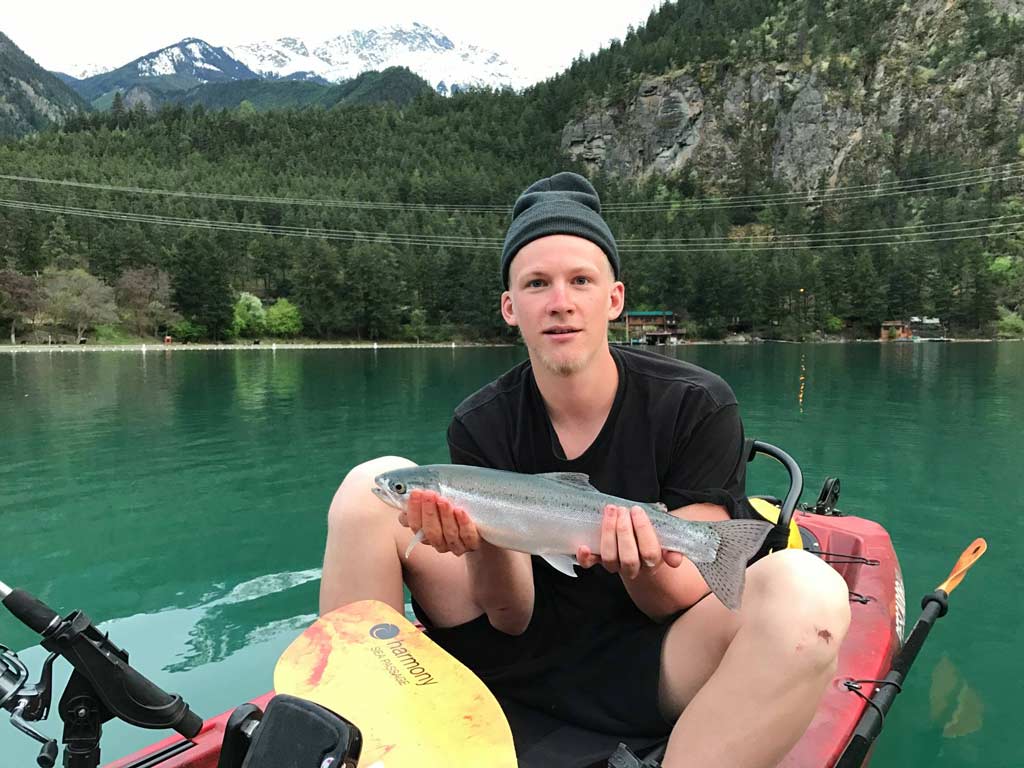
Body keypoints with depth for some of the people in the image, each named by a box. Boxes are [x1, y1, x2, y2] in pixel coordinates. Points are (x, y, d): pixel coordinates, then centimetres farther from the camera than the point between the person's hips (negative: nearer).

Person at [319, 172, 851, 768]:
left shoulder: (697, 405, -13)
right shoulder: (480, 426, -7)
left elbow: (686, 601, -12)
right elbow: (512, 620, -9)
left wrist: (643, 564, -35)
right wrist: (484, 545, -32)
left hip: (650, 672, -1)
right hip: (518, 649, 3)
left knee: (807, 591, -33)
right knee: (375, 485, -14)